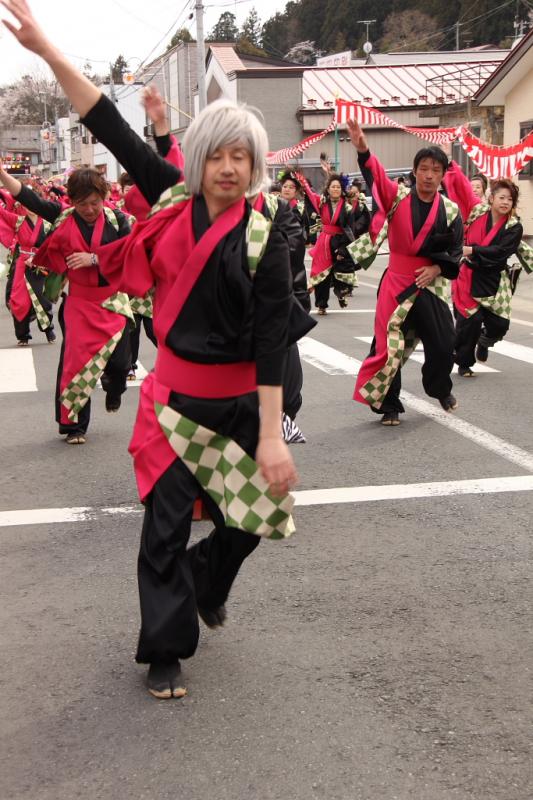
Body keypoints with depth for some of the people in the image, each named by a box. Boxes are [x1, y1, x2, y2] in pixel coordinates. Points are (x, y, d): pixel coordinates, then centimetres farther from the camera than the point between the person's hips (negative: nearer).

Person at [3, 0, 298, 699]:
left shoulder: (264, 241, -11)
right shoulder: (173, 200, -1)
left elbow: (271, 344, -15)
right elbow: (112, 129, -1)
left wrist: (272, 438, -20)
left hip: (238, 402, -2)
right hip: (173, 392, 2)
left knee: (246, 521, 11)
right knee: (166, 524, 2)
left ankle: (204, 586, 45)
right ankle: (166, 650, 18)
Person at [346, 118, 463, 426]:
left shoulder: (450, 211, 0)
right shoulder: (398, 197, -3)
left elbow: (456, 251, 6)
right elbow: (377, 176, -21)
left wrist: (437, 268, -13)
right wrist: (363, 150, -40)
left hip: (430, 285, 1)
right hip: (396, 282, -1)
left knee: (443, 344, 2)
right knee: (389, 344, 1)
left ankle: (441, 389, 34)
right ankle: (389, 405, 17)